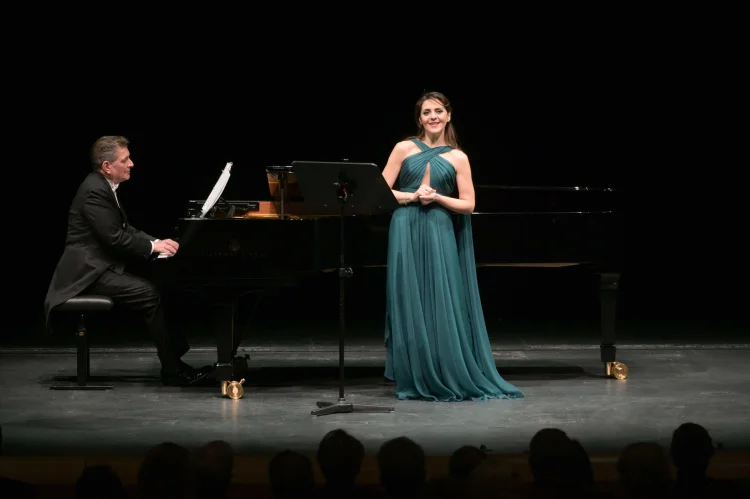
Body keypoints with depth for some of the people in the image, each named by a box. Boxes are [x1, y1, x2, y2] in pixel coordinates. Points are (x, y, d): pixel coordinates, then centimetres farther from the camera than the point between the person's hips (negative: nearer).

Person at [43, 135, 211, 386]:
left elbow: (125, 230, 17)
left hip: (102, 266, 10)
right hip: (90, 271, -10)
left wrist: (156, 243, 3)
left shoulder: (105, 186, 13)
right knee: (151, 294, -21)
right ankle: (172, 369, -15)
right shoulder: (94, 191, -18)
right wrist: (152, 246, -16)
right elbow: (114, 238, -22)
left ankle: (175, 351, -2)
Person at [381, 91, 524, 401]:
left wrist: (436, 197, -10)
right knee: (409, 304, 0)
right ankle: (414, 380, 7)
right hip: (406, 233, 0)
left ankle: (448, 377, 7)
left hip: (440, 235, 0)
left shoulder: (457, 158, 6)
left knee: (443, 305, -2)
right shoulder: (404, 149, 5)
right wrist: (411, 197, -12)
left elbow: (468, 205, 4)